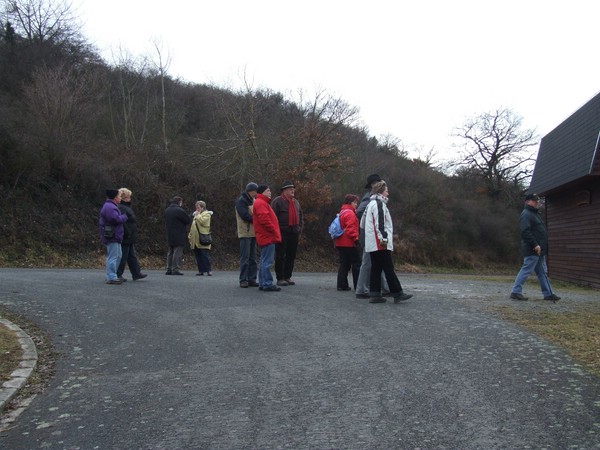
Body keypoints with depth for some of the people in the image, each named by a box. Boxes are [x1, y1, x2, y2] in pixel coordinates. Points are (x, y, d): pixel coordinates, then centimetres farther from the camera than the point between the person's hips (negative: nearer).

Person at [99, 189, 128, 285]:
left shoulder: (111, 206, 20)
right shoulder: (109, 207, -16)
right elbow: (116, 219, -27)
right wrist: (125, 216, -10)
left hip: (115, 237, 11)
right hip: (112, 237, -11)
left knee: (118, 256, 16)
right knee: (112, 257, -9)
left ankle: (112, 276, 23)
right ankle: (111, 278, -6)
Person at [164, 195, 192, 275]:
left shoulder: (167, 210, 11)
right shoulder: (179, 210, -14)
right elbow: (188, 220, -10)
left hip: (170, 236, 8)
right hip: (179, 236, -8)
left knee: (170, 252, 13)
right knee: (178, 252, -5)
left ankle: (169, 269, 14)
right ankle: (176, 269, -6)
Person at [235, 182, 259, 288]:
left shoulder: (253, 201, 17)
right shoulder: (241, 201, -8)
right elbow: (245, 216, -19)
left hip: (253, 233, 8)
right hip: (245, 233, -8)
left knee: (253, 257, 8)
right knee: (245, 257, -7)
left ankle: (252, 279, 13)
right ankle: (243, 280, -3)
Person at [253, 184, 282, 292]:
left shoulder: (262, 203, 23)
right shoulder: (260, 203, -11)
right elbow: (264, 219, -22)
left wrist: (274, 232, 17)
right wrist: (274, 231, -16)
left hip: (266, 237, 11)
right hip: (268, 237, -11)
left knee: (264, 261, 13)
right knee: (267, 261, -10)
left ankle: (262, 283, 17)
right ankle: (268, 284, -9)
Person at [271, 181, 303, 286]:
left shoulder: (296, 202, 17)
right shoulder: (277, 201, -5)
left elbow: (301, 217, 22)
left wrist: (300, 229, 12)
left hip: (294, 233, 7)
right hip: (282, 233, -6)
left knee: (291, 256, 10)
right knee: (280, 256, -1)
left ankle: (287, 277, 19)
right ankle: (280, 278, 5)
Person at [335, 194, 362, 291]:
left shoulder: (342, 212, 19)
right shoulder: (350, 213, -13)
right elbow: (350, 228, -21)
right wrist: (356, 238, -20)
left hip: (341, 243, 10)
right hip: (349, 243, -10)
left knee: (344, 264, 11)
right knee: (356, 264, -3)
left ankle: (342, 285, 11)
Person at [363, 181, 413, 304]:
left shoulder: (371, 204, 22)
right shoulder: (379, 203, -9)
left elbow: (363, 221, 27)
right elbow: (380, 223, -19)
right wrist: (384, 238, -20)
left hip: (371, 244, 10)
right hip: (380, 244, -10)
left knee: (376, 268, 8)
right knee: (389, 268, -6)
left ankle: (374, 295, 7)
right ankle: (397, 293, -3)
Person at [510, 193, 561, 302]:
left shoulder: (536, 213, 20)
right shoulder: (526, 214, -13)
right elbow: (525, 232, -23)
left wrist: (539, 246, 16)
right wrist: (535, 245, -24)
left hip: (539, 250, 10)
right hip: (532, 250, -10)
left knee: (542, 272, 13)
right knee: (526, 270, -7)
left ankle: (548, 294, 19)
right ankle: (516, 292, -2)